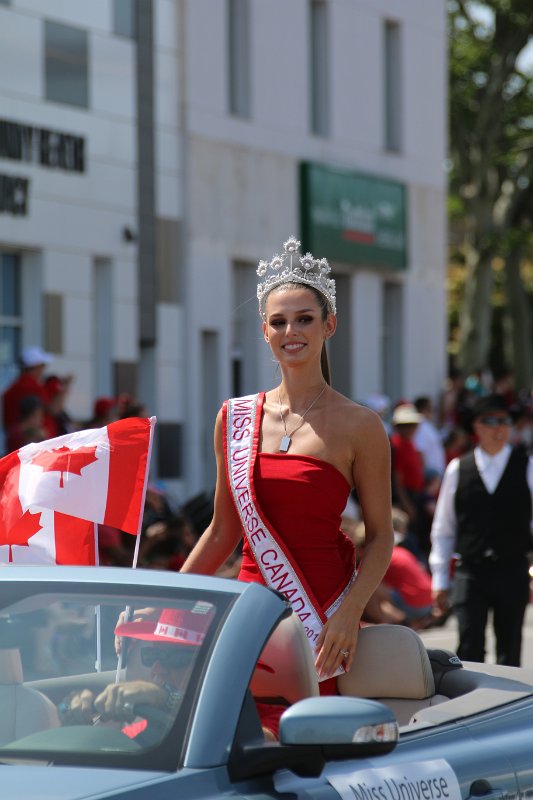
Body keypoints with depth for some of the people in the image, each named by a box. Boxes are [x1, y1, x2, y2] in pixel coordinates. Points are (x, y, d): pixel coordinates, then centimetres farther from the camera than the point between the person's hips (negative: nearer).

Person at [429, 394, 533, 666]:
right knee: (469, 650, -9)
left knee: (510, 652, 8)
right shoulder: (458, 470, 5)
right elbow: (442, 529, 10)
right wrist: (439, 580, 8)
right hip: (470, 571, 0)